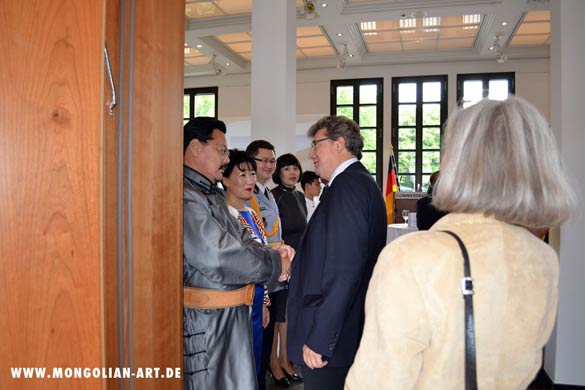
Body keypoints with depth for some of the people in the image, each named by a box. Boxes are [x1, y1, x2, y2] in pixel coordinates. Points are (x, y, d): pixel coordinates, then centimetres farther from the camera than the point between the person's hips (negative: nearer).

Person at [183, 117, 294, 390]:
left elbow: (241, 240, 12)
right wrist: (274, 265, -13)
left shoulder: (213, 195, 13)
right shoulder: (186, 198, -21)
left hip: (231, 315, 9)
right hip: (206, 319, -9)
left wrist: (271, 254, -8)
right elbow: (220, 257, -27)